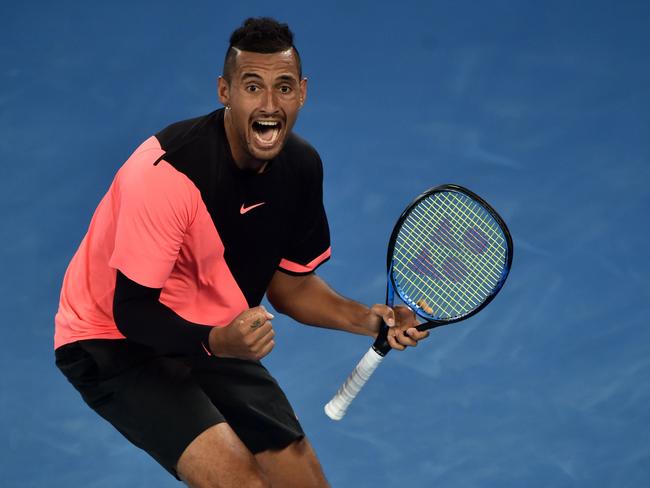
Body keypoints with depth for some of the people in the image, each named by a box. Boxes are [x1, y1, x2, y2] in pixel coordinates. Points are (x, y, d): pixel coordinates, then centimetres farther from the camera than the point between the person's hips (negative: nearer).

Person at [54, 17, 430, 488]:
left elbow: (289, 282, 6)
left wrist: (365, 318, -10)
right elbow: (131, 308, -26)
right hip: (117, 341, -7)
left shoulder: (301, 166, -7)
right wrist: (215, 342, -43)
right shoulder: (166, 173, -29)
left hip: (219, 338, 7)